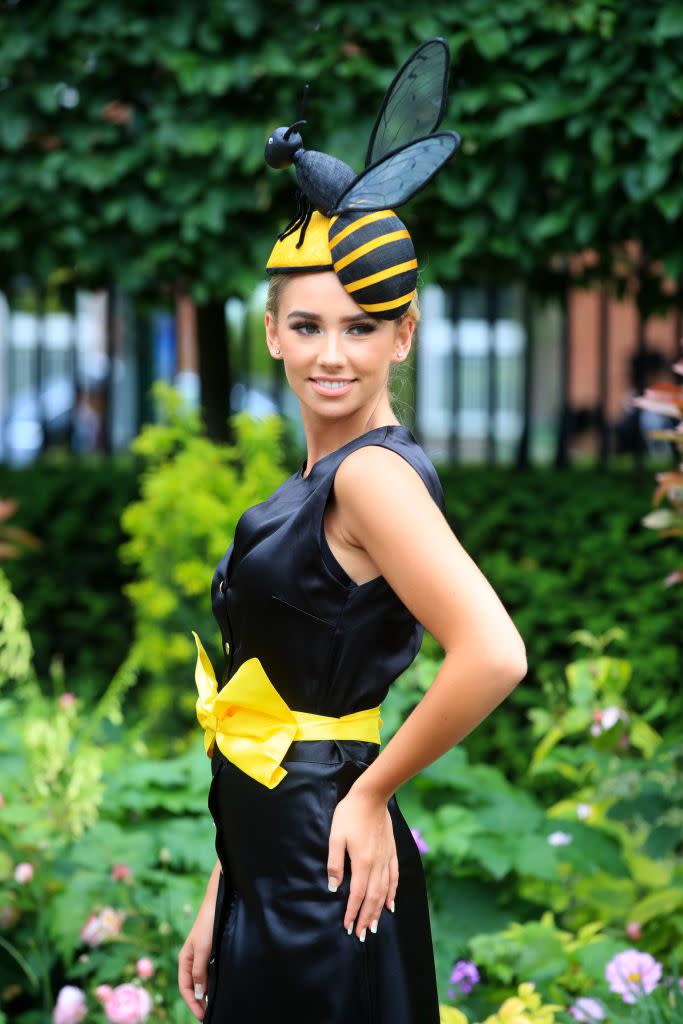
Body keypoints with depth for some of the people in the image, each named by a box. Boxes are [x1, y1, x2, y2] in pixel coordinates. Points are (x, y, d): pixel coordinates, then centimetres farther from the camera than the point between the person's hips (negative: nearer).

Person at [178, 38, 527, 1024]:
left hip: (327, 884, -9)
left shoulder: (375, 472, -15)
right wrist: (220, 901, 16)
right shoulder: (312, 482, 12)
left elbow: (493, 654, -29)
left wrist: (371, 794, -16)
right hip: (271, 873, 9)